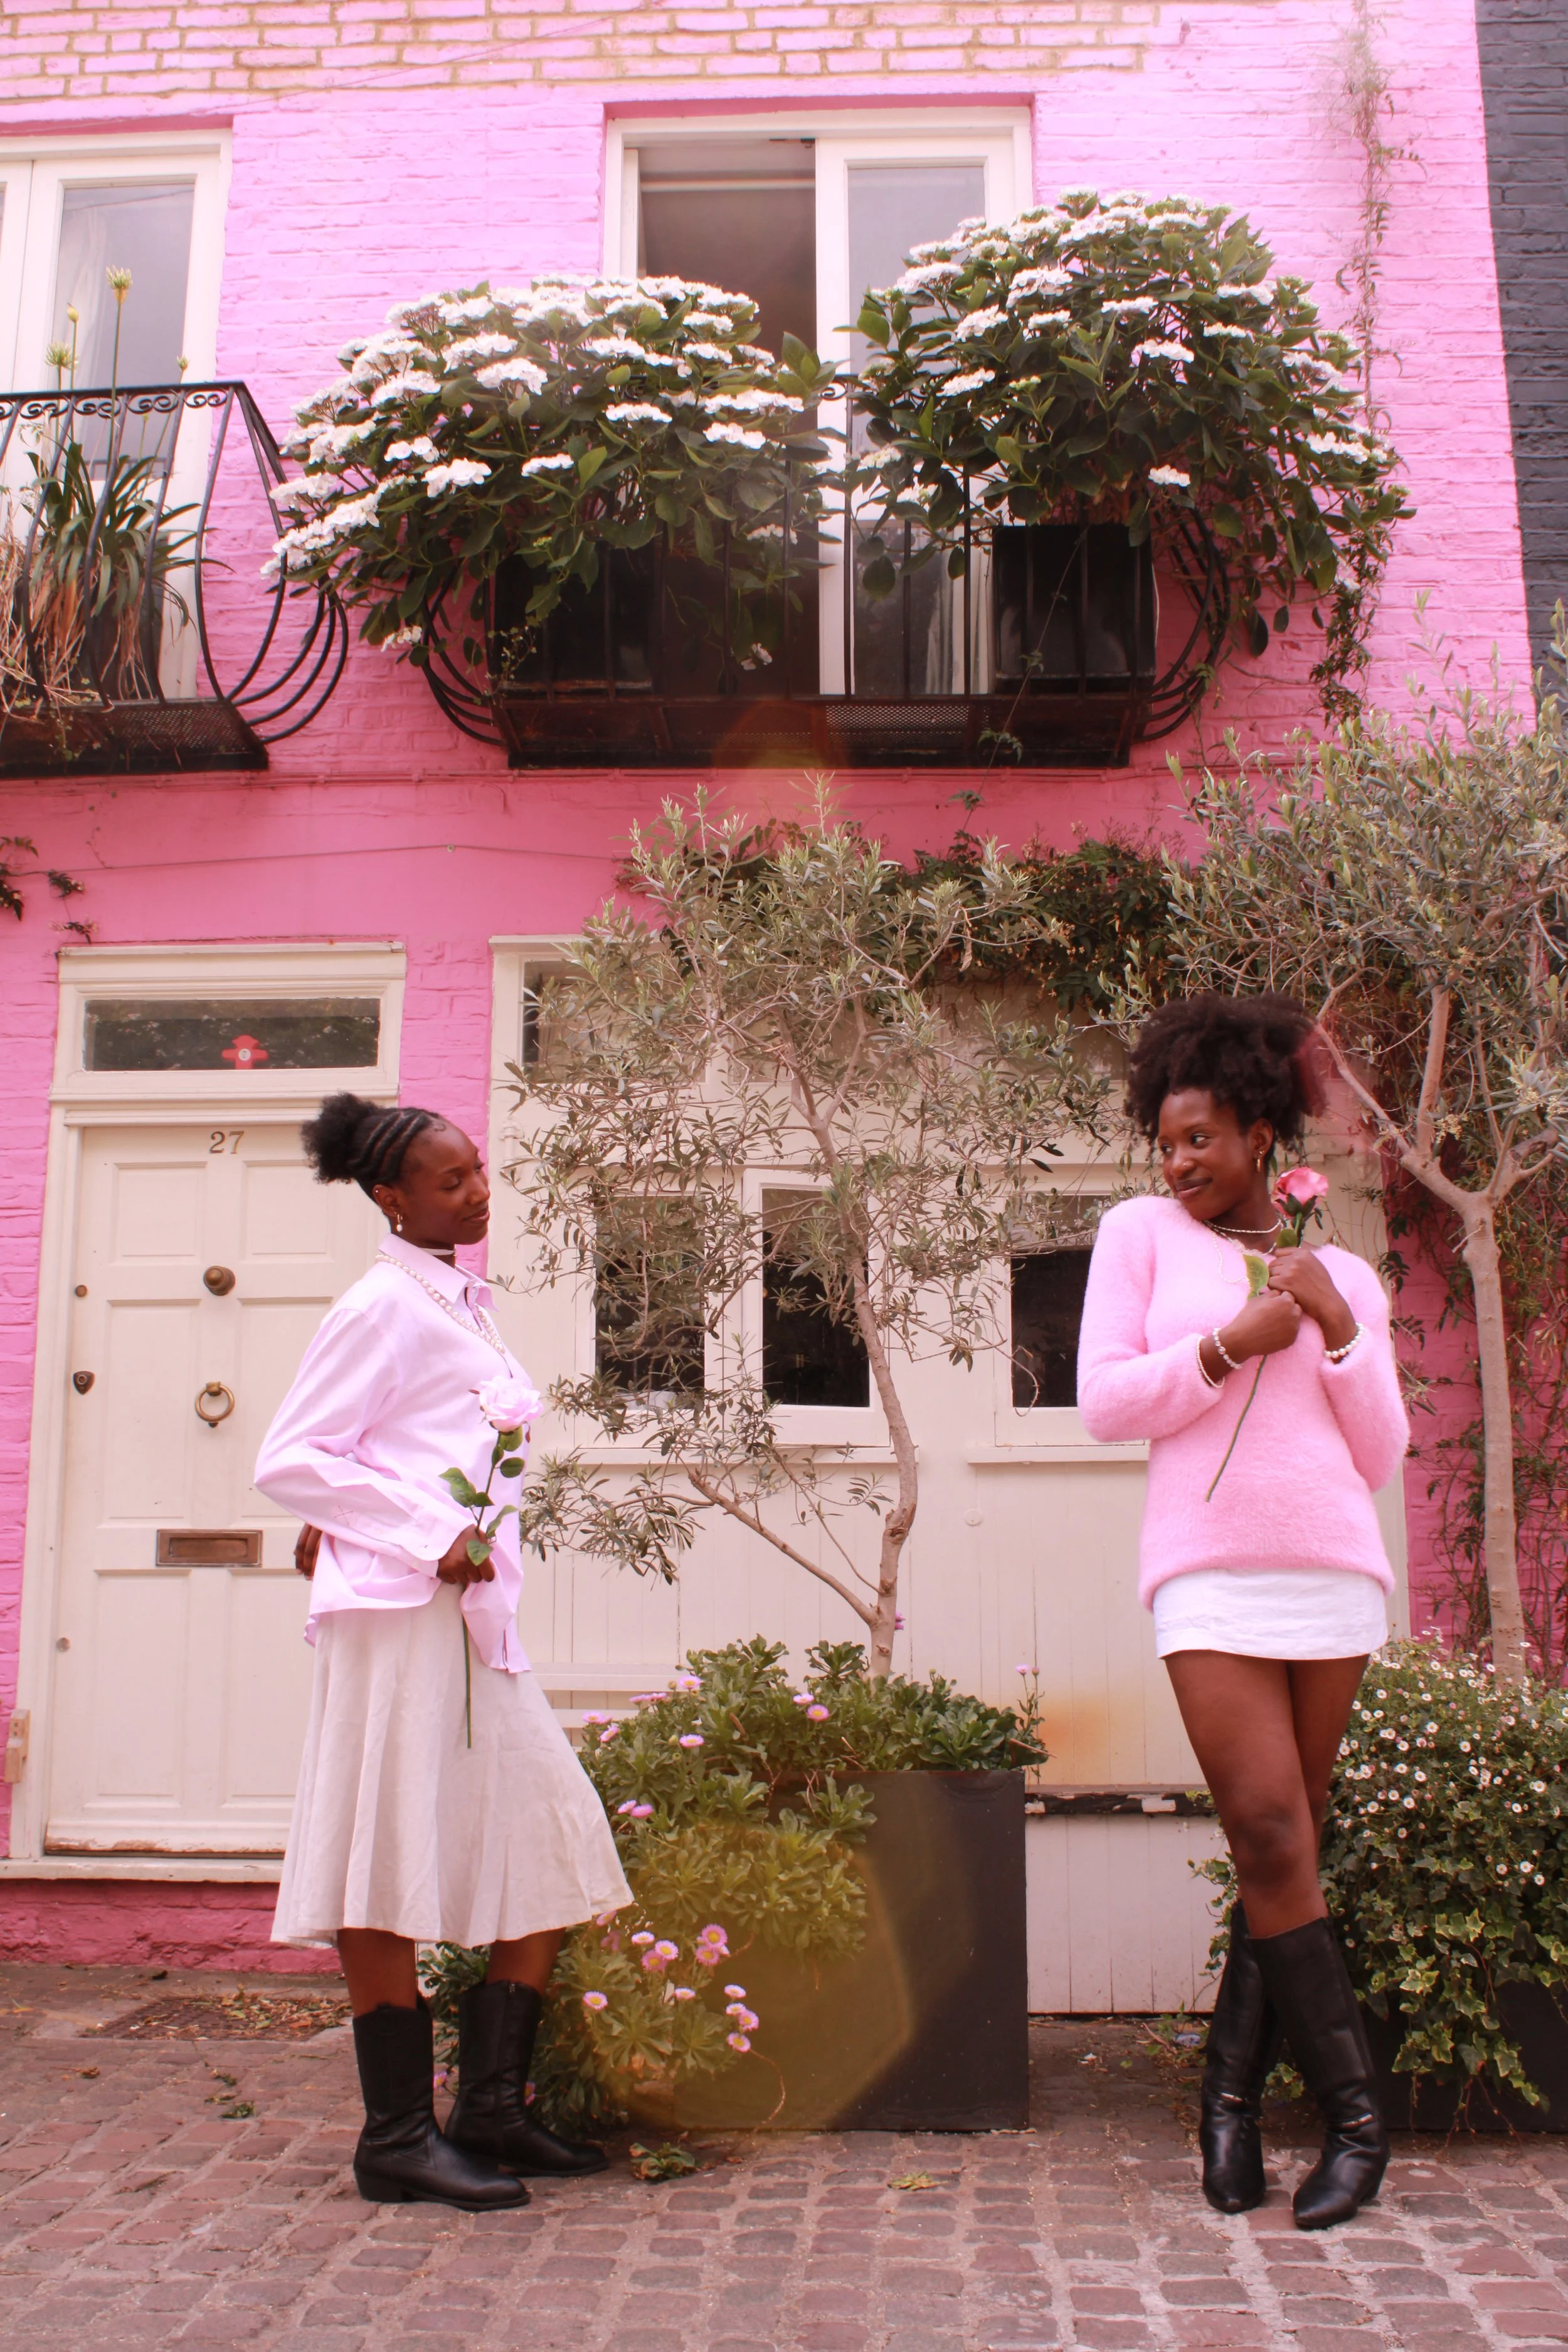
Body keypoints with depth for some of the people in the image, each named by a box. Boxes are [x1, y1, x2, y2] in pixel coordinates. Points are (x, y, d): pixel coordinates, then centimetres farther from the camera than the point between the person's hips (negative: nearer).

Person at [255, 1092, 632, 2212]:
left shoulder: (465, 1301, 17)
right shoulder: (383, 1306, -8)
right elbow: (286, 1460, -12)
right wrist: (425, 1535, -16)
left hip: (478, 1616, 9)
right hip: (399, 1611, -9)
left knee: (556, 1842, 9)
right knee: (392, 1863, 0)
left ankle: (491, 2110, 19)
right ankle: (398, 2136, 12)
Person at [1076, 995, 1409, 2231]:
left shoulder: (1345, 1275, 16)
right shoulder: (1142, 1233, 9)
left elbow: (1381, 1457, 10)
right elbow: (1105, 1401, 1)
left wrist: (1337, 1328, -1)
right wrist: (1233, 1343, -7)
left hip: (1333, 1573, 3)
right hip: (1210, 1574, -2)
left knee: (1290, 1842, 6)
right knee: (1269, 1838, -8)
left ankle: (1234, 2087, 20)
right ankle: (1357, 2110, 4)